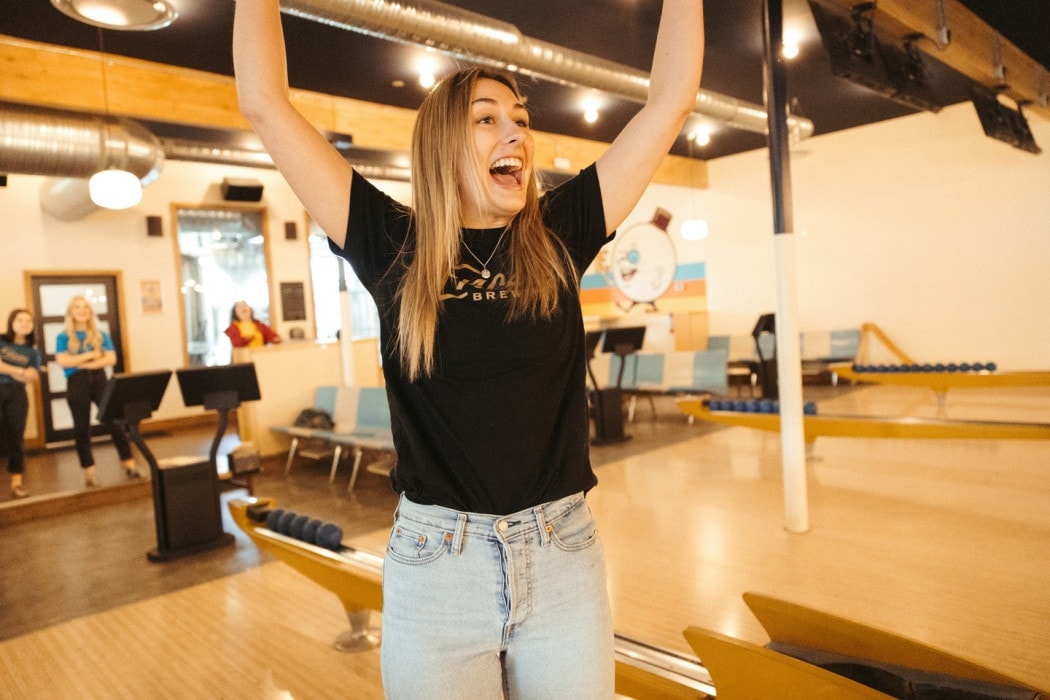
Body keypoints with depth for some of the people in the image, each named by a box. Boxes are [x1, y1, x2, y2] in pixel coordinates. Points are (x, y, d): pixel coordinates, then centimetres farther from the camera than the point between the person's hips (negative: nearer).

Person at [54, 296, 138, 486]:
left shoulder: (101, 335, 11)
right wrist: (91, 355, -9)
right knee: (82, 427, 3)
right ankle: (89, 471, 10)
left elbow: (111, 359, -1)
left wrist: (85, 364, -10)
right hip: (77, 383, -1)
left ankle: (129, 464, 1)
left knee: (115, 421, -4)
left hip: (100, 379, 1)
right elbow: (63, 361, -9)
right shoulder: (63, 337, 5)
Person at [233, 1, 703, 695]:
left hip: (564, 559, 2)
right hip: (435, 564, -1)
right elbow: (266, 104, -2)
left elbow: (671, 99, 2)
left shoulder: (556, 239, 0)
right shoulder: (395, 247, -3)